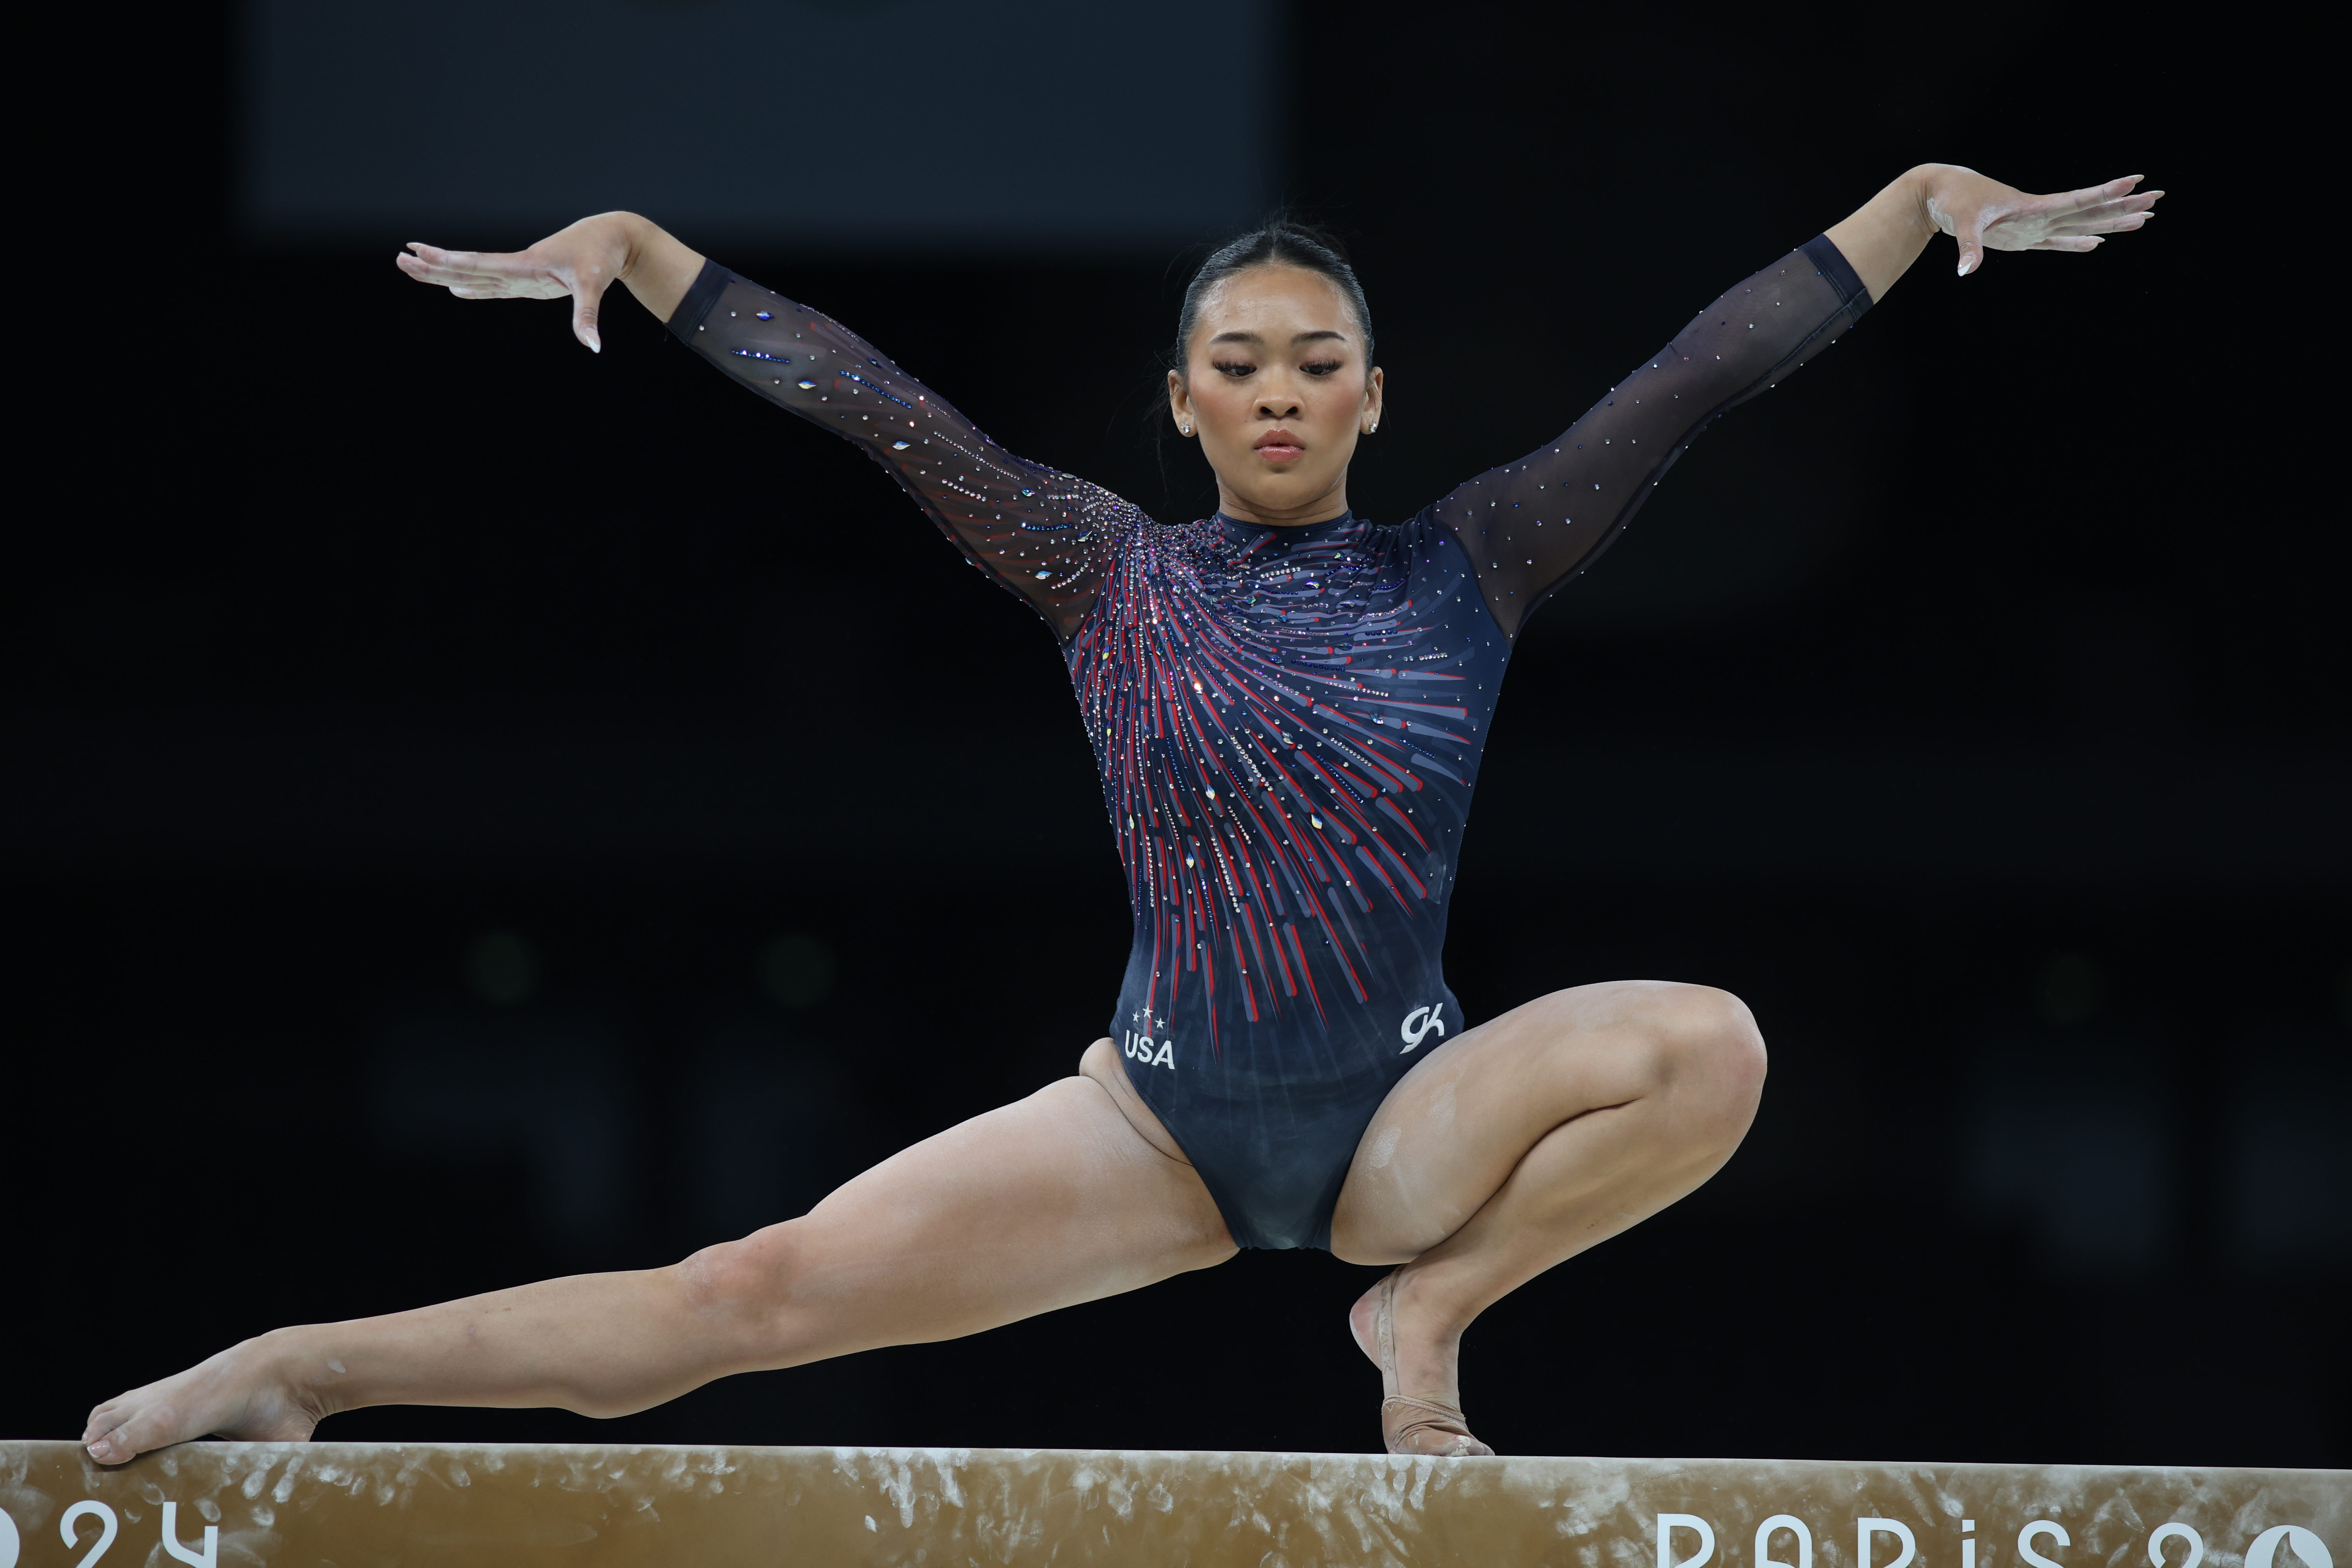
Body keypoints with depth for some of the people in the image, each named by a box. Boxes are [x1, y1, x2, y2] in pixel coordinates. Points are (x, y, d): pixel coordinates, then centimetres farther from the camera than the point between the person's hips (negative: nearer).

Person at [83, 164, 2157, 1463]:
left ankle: (1436, 1305, -9)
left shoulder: (1463, 571, 4)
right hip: (1162, 1120, 0)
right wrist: (628, 249, 0)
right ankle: (295, 1374, -13)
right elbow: (873, 406, 3)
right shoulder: (1112, 576, 5)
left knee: (1709, 1045, -28)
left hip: (1408, 1114, 0)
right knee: (755, 1293, -14)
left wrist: (1921, 202, -4)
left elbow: (1695, 382, 0)